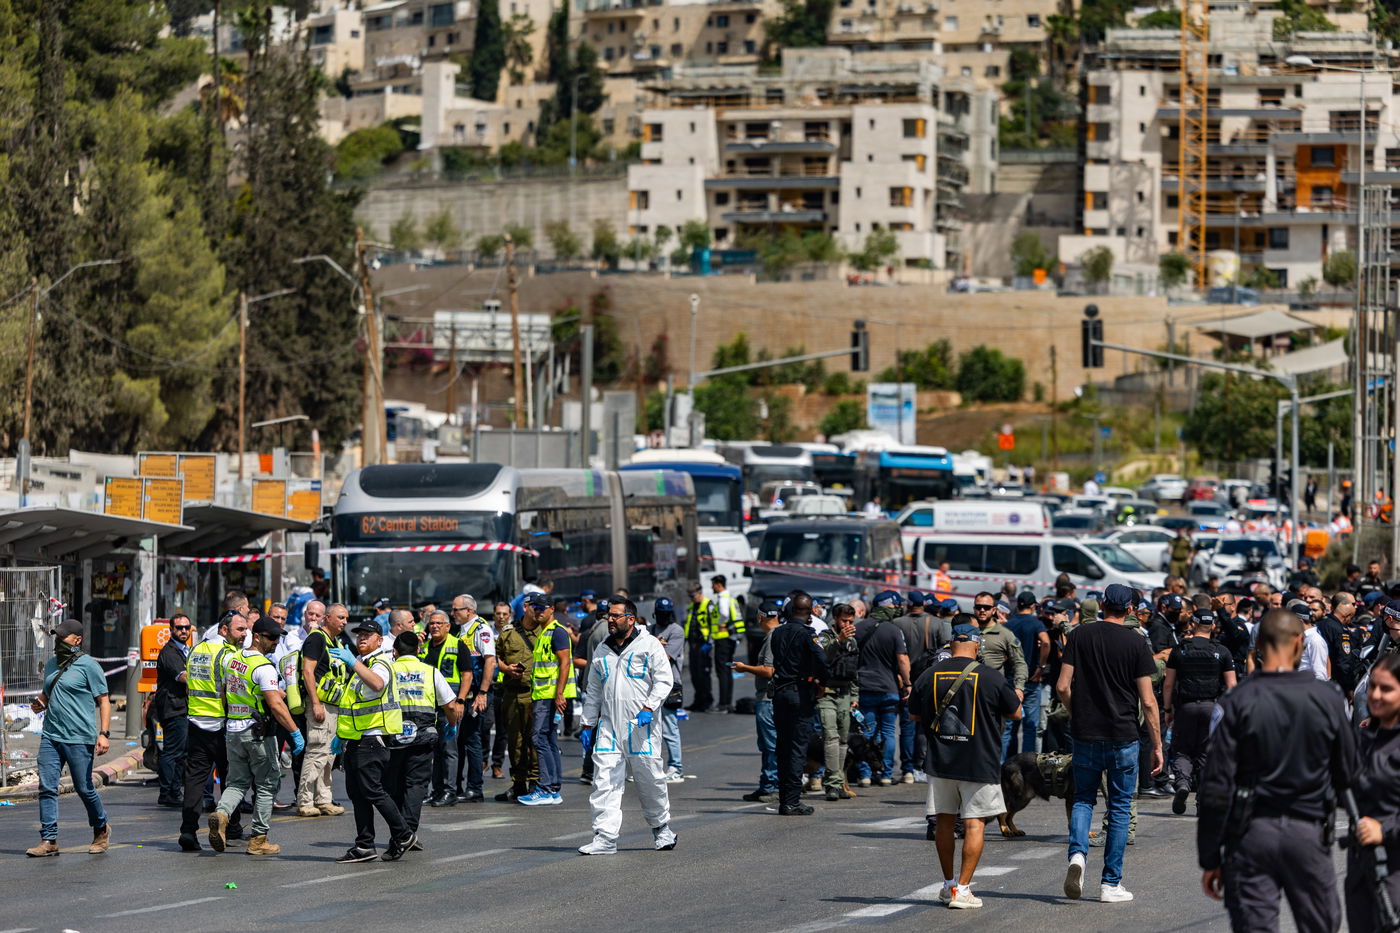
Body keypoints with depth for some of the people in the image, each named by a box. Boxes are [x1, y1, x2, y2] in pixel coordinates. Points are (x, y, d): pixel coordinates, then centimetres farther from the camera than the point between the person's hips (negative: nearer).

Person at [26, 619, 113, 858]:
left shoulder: (88, 666, -5)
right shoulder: (51, 665, 15)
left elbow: (103, 700, -5)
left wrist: (104, 733, -14)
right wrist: (40, 703, 6)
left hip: (79, 739, -6)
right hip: (50, 737, 6)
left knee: (84, 788, 3)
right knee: (47, 787, -4)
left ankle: (101, 830, 26)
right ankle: (49, 840, -2)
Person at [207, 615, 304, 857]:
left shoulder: (231, 659, 7)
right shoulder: (264, 667, -16)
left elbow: (224, 693, 17)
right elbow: (276, 705, -22)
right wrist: (295, 732, -18)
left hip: (232, 730, 6)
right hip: (258, 732, -6)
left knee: (237, 782, 13)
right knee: (266, 785, 5)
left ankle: (221, 813, -16)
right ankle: (258, 840, 6)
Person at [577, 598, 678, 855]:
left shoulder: (649, 645, -1)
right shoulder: (603, 651, 16)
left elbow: (664, 680, -6)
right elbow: (593, 691, 21)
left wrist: (649, 708, -19)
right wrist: (588, 725, 16)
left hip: (641, 727, -4)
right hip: (608, 727, 4)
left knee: (650, 780, 4)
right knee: (605, 782, -6)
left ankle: (662, 827, 26)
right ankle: (605, 838, -8)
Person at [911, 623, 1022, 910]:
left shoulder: (929, 676, -1)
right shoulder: (990, 677, -9)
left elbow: (914, 715, 12)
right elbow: (1015, 713, 4)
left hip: (940, 760, 3)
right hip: (979, 763, -3)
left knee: (944, 822, 14)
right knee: (974, 824, 0)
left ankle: (949, 884, 22)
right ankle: (962, 889, -5)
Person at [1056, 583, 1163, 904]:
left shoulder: (1079, 636, 0)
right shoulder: (1135, 643, -5)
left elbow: (1063, 687, -3)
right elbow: (1147, 701, -6)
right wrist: (1157, 745, 1)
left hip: (1085, 734, 2)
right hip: (1123, 736, -2)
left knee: (1083, 798, 16)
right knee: (1120, 808, 8)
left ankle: (1077, 853, -11)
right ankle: (1111, 883, 9)